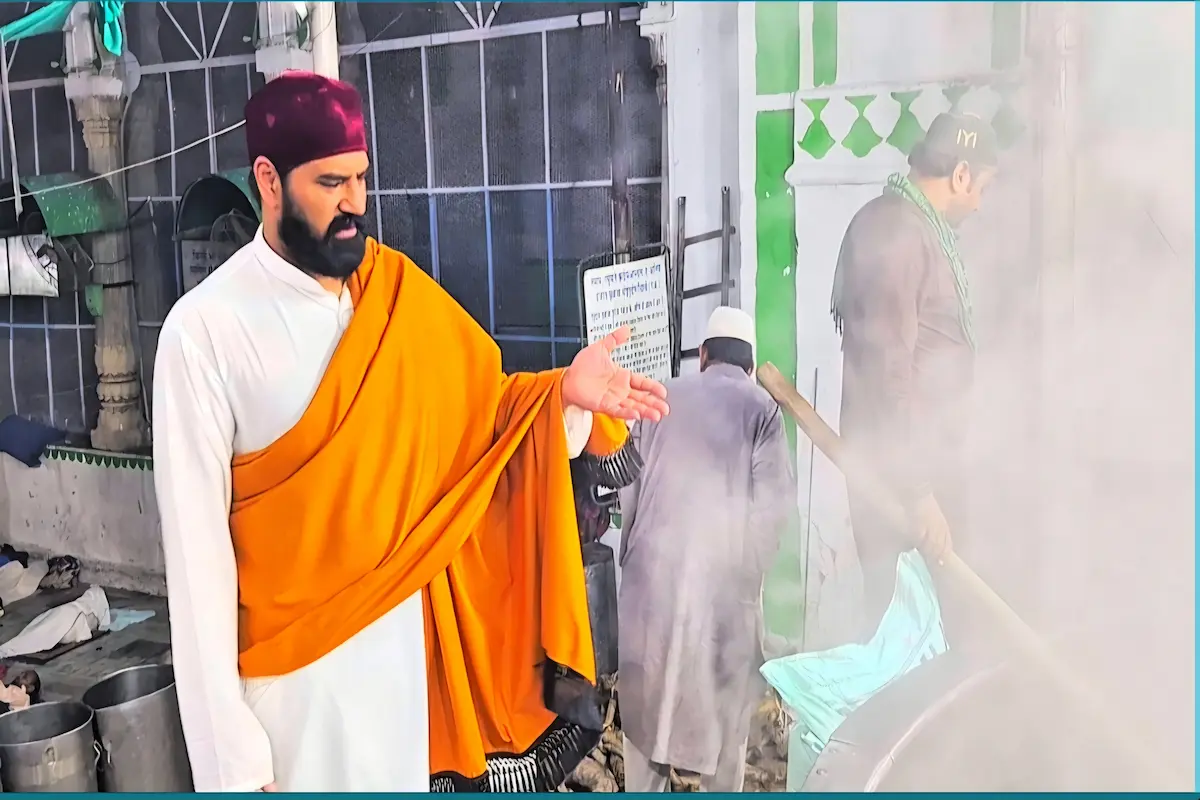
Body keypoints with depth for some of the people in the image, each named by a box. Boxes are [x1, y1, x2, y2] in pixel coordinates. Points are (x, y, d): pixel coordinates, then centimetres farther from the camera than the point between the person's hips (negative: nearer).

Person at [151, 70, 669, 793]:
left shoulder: (398, 291, 1)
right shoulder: (204, 329, -14)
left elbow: (480, 413, 7)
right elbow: (197, 546, -13)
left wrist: (566, 392, -14)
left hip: (409, 635, 4)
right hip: (297, 662, -4)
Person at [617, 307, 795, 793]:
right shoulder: (760, 407, -2)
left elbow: (628, 487, 4)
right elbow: (773, 503, -7)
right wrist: (751, 568, 6)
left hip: (652, 568, 2)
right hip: (724, 576, -2)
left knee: (648, 694, 14)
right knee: (724, 701, 11)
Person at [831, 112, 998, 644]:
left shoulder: (918, 227, 15)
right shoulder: (894, 233, -17)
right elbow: (887, 368, -23)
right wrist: (917, 490, -23)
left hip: (928, 454, 10)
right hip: (902, 461, -10)